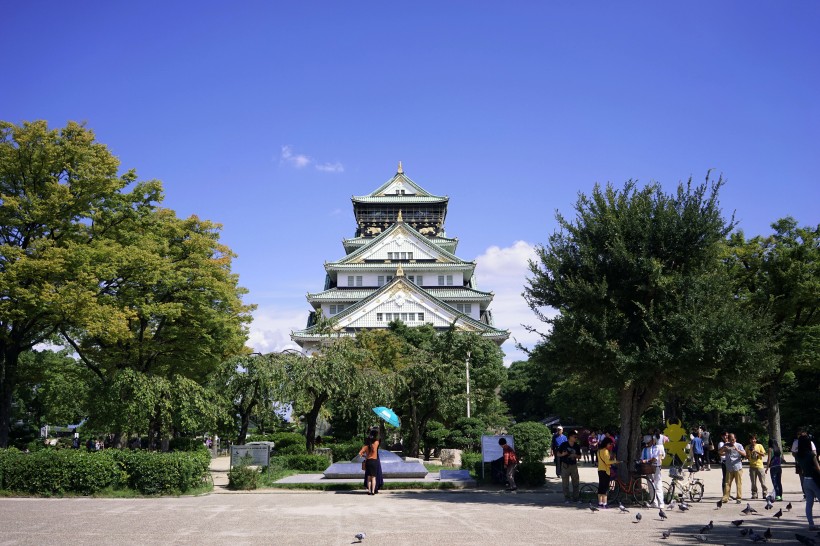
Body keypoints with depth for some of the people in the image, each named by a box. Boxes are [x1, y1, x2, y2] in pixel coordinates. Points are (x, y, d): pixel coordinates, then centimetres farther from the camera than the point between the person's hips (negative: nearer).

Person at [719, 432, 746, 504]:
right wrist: (724, 448, -15)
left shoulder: (739, 445, 3)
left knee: (739, 483, -1)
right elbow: (720, 452, 5)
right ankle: (725, 498, 2)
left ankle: (739, 498, 5)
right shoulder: (726, 445, 10)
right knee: (727, 483, 0)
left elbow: (744, 454, -9)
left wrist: (737, 449, -24)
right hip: (729, 468, 2)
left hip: (738, 468, -2)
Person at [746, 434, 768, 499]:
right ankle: (754, 494, 8)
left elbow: (763, 454, -2)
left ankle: (765, 493, 6)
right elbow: (746, 456, 10)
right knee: (753, 482, 2)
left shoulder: (759, 446, 3)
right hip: (752, 466, 2)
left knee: (762, 481, -2)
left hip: (759, 465, -2)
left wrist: (756, 451, -15)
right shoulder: (748, 447, 8)